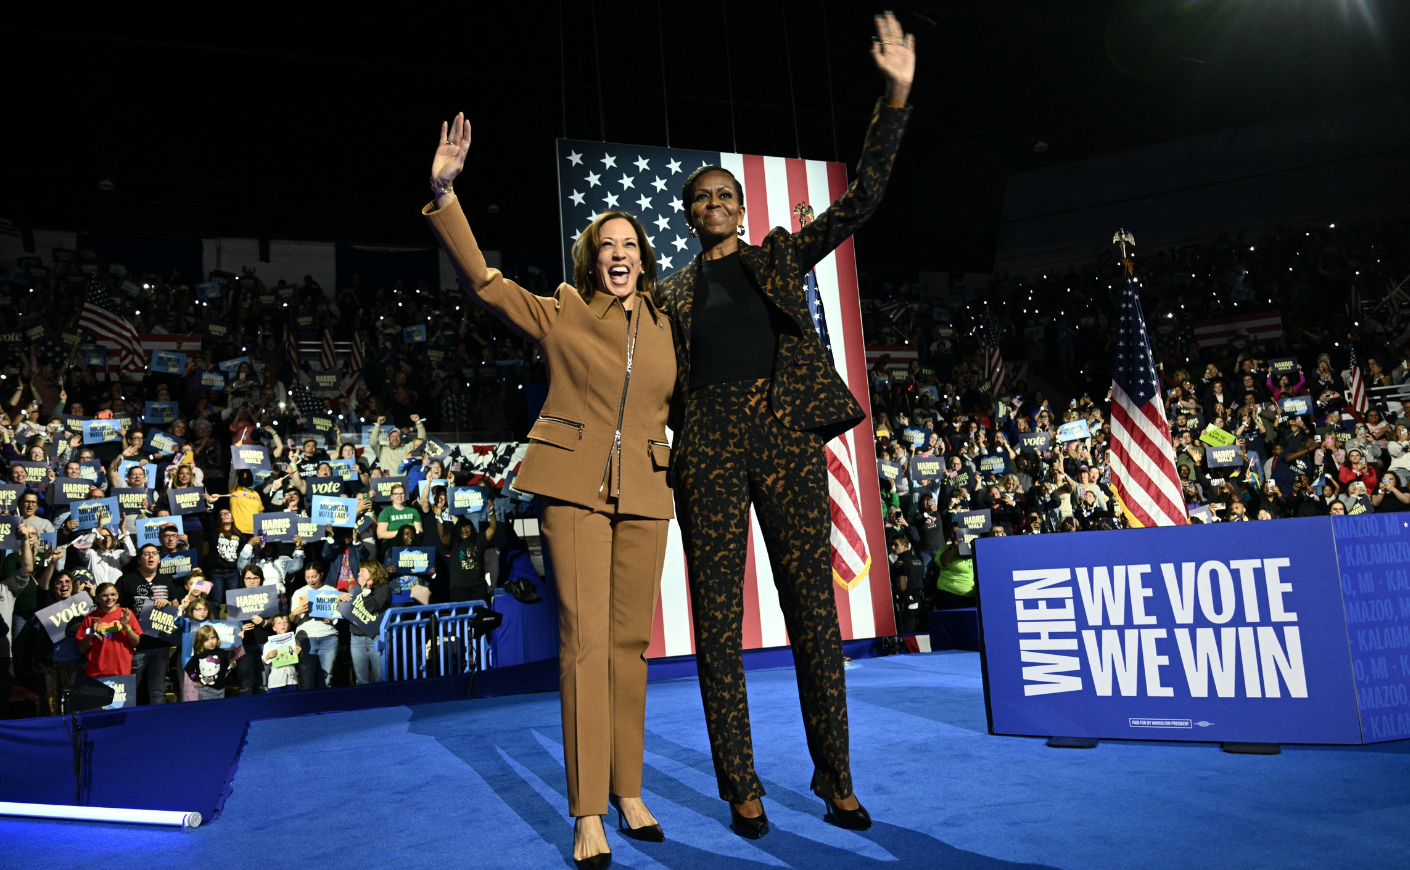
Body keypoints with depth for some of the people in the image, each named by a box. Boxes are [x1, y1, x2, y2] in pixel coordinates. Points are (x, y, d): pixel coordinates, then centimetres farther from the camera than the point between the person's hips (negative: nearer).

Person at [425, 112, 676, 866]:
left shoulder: (662, 326, 13)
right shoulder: (559, 316, 4)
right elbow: (481, 280, -4)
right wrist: (445, 193, -13)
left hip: (645, 492, 4)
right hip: (574, 485, -3)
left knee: (630, 640, 7)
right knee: (585, 637, -9)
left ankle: (628, 792, 20)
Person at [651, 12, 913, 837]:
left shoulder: (781, 256, 18)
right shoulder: (672, 291, 20)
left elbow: (862, 197, 11)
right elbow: (654, 377, 18)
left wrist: (896, 96, 3)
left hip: (786, 434, 0)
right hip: (708, 444, 1)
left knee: (814, 606, 0)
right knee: (718, 615, 0)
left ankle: (837, 781, 12)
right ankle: (742, 788, 11)